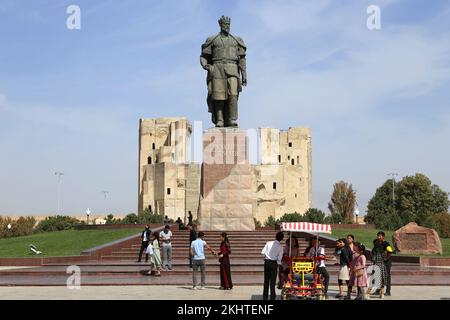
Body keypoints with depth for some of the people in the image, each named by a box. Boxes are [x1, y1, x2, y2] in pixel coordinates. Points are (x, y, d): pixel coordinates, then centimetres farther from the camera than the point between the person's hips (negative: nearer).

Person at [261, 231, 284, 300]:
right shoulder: (280, 247, -5)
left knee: (266, 280, 12)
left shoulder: (268, 243, -3)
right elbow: (279, 258, -7)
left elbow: (263, 252, -4)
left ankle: (265, 296, 18)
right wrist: (279, 263, 10)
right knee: (272, 281, 6)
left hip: (266, 262, 2)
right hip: (274, 263, -2)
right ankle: (272, 297, 9)